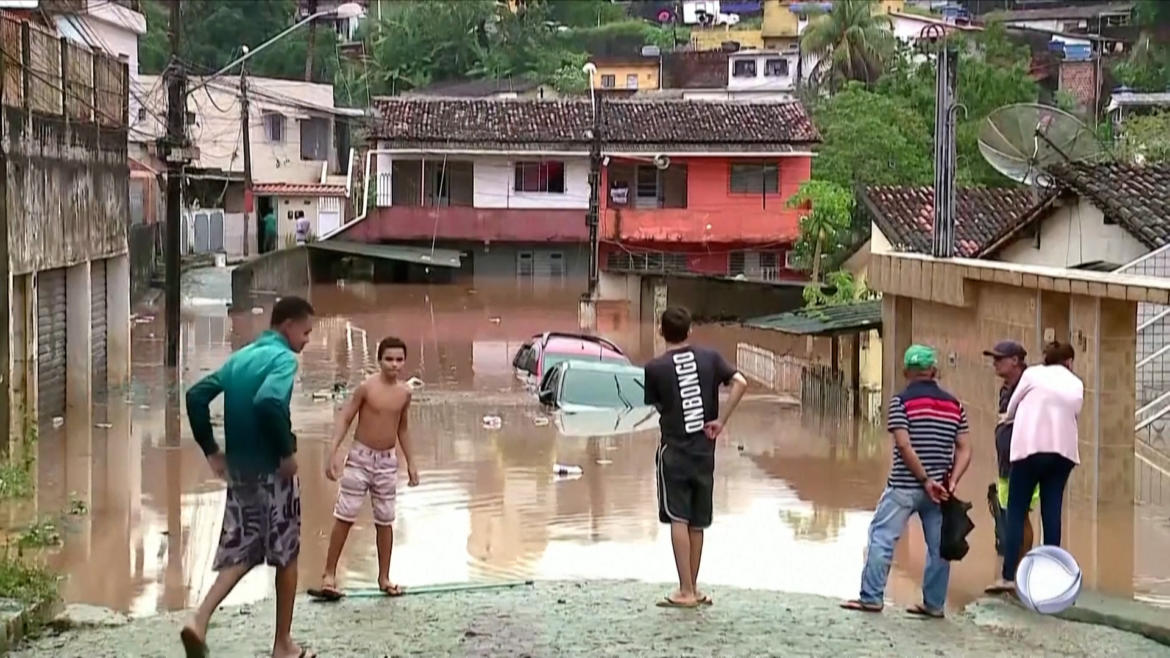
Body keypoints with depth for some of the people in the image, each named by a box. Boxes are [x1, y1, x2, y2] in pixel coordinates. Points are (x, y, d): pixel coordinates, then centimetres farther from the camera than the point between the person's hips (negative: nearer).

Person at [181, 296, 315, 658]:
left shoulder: (239, 357, 13)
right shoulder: (283, 358, -11)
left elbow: (196, 395, 9)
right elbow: (269, 401, -30)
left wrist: (211, 449, 12)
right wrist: (287, 451, -19)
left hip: (239, 470, 7)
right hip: (273, 471, -7)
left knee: (240, 552, 11)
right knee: (286, 556, 6)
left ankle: (199, 620, -10)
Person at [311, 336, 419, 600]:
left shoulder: (404, 393, 2)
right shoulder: (366, 387, -12)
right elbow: (345, 418, -10)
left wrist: (410, 462, 16)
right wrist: (334, 452, -21)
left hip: (388, 461, 4)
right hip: (361, 457, -4)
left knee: (385, 520, 8)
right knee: (345, 516, -2)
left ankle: (384, 578, 18)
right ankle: (329, 575, 5)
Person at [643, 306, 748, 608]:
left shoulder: (655, 368, -6)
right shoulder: (709, 357, 3)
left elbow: (657, 407, 1)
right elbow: (740, 383, -8)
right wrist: (721, 420, -4)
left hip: (674, 450, -4)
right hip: (704, 451, 4)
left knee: (678, 520, -4)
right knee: (697, 523, 11)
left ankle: (686, 591, -7)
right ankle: (693, 588, 19)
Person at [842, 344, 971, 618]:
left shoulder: (902, 401, -5)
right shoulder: (954, 405, 8)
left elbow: (904, 446, -15)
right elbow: (964, 449, 3)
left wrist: (925, 480, -12)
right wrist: (951, 483, -5)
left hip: (904, 487, -4)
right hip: (939, 488, 4)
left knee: (882, 537, 2)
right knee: (938, 546, 10)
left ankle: (872, 597, 0)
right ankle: (934, 604, 12)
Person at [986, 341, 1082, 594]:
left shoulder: (1033, 374, 3)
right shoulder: (1076, 385, 12)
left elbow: (1012, 407, 11)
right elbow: (1074, 414, 13)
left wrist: (1006, 420, 32)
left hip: (1031, 447, -3)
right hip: (1063, 450, 3)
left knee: (1016, 512, -2)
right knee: (1051, 512, 6)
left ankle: (1008, 576, -9)